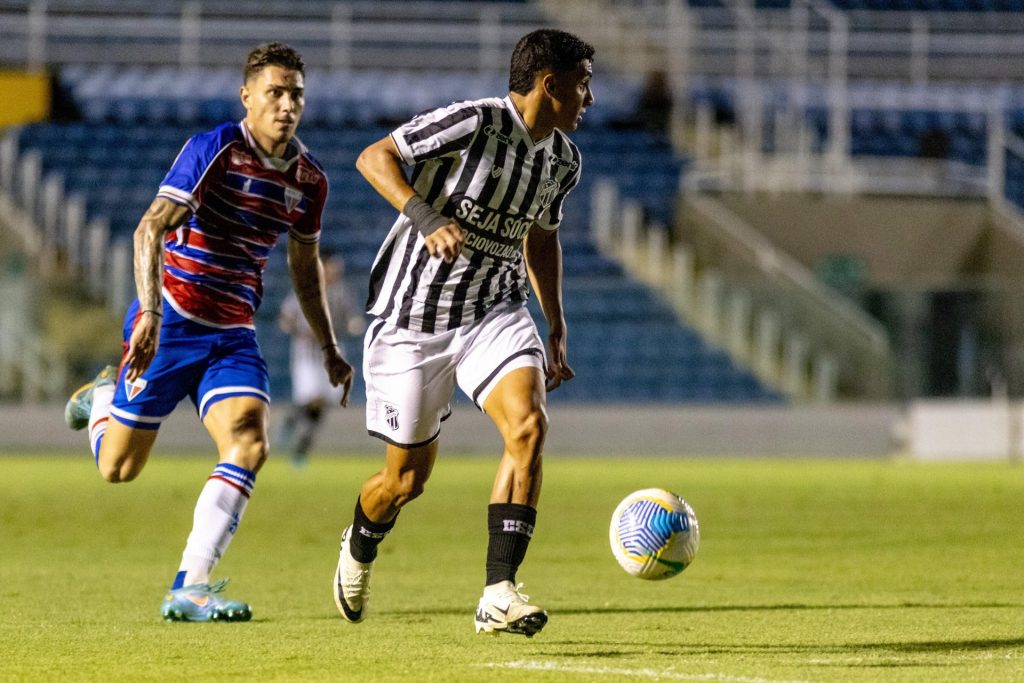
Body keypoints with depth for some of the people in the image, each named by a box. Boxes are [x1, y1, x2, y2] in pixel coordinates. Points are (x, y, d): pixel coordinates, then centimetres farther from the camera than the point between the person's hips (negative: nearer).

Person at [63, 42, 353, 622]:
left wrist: (330, 348, 24)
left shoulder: (309, 179, 5)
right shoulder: (214, 150, -14)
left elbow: (306, 264, 22)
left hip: (233, 335, 5)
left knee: (250, 444, -21)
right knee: (119, 467, 3)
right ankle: (104, 398, 40)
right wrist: (150, 314, -35)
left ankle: (189, 590, -20)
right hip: (172, 319, -4)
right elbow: (151, 229, -22)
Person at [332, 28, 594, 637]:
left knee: (530, 425, -23)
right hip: (414, 314, -5)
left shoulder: (563, 161, 4)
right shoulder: (474, 123, -18)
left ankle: (499, 594, -23)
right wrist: (426, 219, -32)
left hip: (494, 311, 5)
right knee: (408, 478, 4)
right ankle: (359, 548, 40)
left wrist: (557, 331, 19)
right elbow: (374, 157, -17)